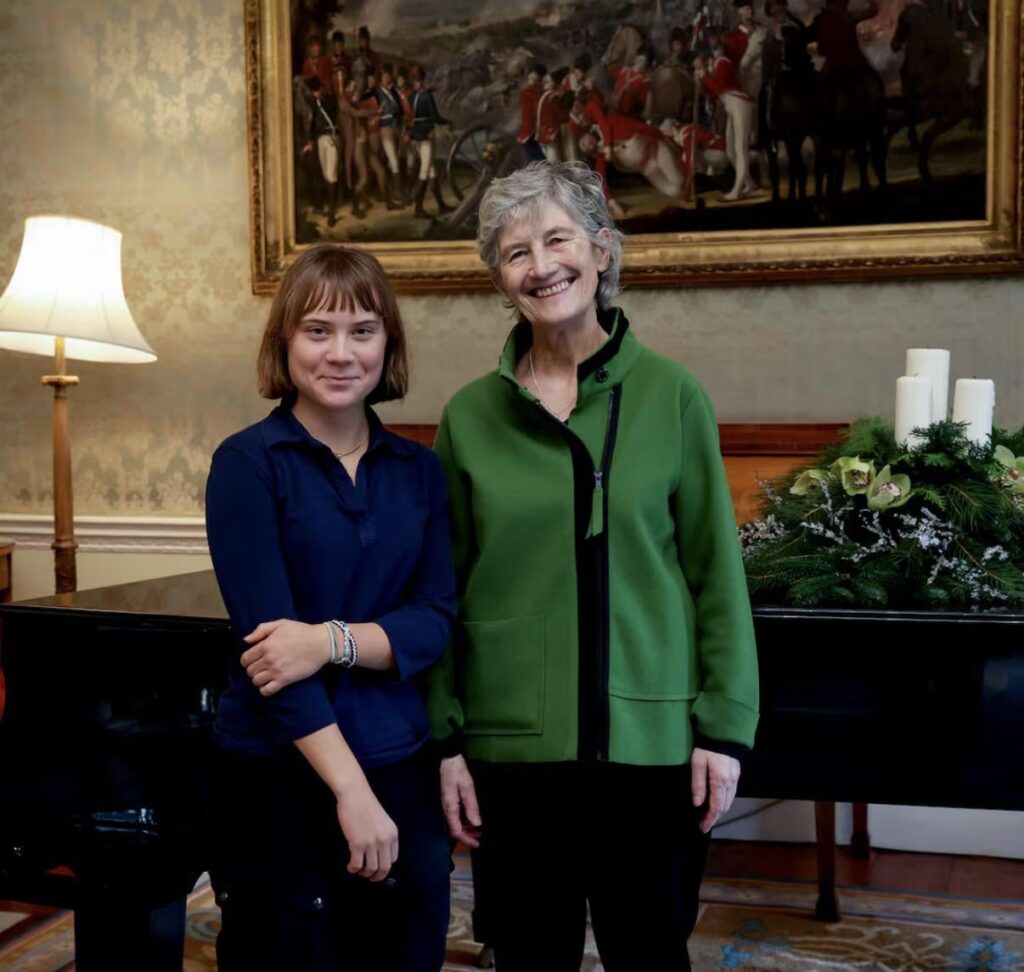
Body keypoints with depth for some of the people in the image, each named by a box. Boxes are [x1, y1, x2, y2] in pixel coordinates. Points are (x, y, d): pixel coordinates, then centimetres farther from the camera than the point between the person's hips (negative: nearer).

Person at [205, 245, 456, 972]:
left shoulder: (419, 470, 5)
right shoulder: (248, 463, -8)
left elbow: (437, 621, -1)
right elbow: (265, 638, -15)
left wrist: (333, 640, -20)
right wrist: (352, 791, -18)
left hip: (404, 769, 4)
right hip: (280, 775, -4)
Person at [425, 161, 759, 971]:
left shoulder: (671, 396, -3)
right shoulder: (470, 415, 2)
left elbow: (715, 572, -1)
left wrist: (725, 727, -3)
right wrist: (446, 740, 3)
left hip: (650, 742, -1)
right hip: (512, 744, 1)